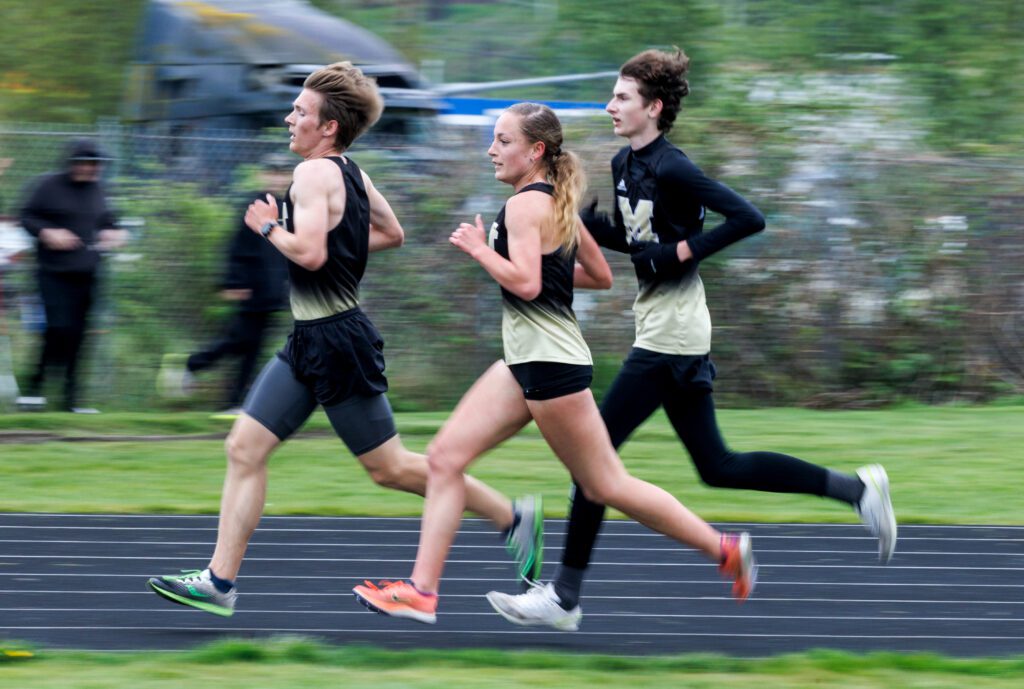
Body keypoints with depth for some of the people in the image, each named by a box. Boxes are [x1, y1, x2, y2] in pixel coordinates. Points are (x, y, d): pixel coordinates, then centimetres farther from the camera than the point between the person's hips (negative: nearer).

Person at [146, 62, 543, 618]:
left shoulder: (314, 174, -17)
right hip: (310, 342, 10)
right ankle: (220, 582, 3)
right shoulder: (352, 174, 10)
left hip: (337, 343, -10)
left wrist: (268, 227, -14)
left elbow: (309, 252, -30)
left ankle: (513, 518, 11)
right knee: (244, 448, 4)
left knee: (389, 468, 0)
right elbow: (392, 234, 24)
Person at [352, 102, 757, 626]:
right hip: (528, 361, 10)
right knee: (446, 456, 3)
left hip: (550, 362, -10)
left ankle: (724, 549, 9)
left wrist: (479, 248, -14)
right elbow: (601, 276, 20)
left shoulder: (526, 204, -15)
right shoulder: (558, 204, 14)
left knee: (605, 485, -1)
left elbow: (525, 283, -26)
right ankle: (421, 591, 0)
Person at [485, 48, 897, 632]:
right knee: (717, 468, 13)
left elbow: (749, 218, -22)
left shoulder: (671, 169, -17)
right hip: (665, 334, 10)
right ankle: (855, 489, 18)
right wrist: (591, 227, 5)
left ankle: (565, 598, -1)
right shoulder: (626, 164, 10)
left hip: (671, 337, -10)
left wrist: (683, 252, -21)